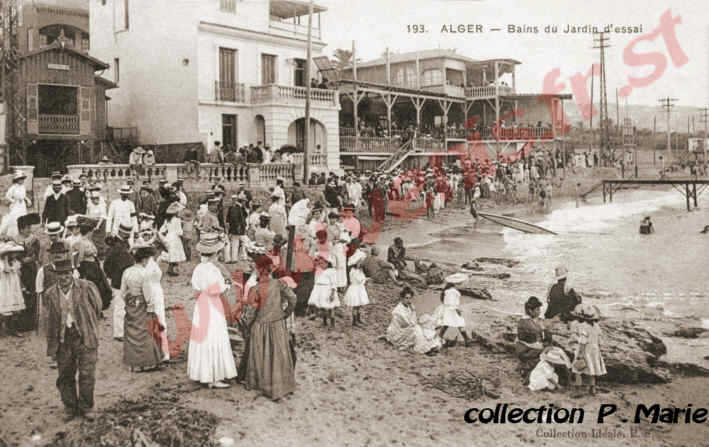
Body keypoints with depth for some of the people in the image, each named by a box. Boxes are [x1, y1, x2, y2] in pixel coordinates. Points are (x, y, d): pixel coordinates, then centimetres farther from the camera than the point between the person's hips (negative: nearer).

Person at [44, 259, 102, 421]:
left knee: (87, 375, -1)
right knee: (65, 376, 10)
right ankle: (70, 408, 27)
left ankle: (85, 407, 16)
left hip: (84, 338, -2)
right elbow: (50, 321, 7)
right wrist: (52, 346, 7)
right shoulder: (50, 294, 2)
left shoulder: (86, 288, -6)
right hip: (63, 340, 3)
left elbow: (97, 309, 5)